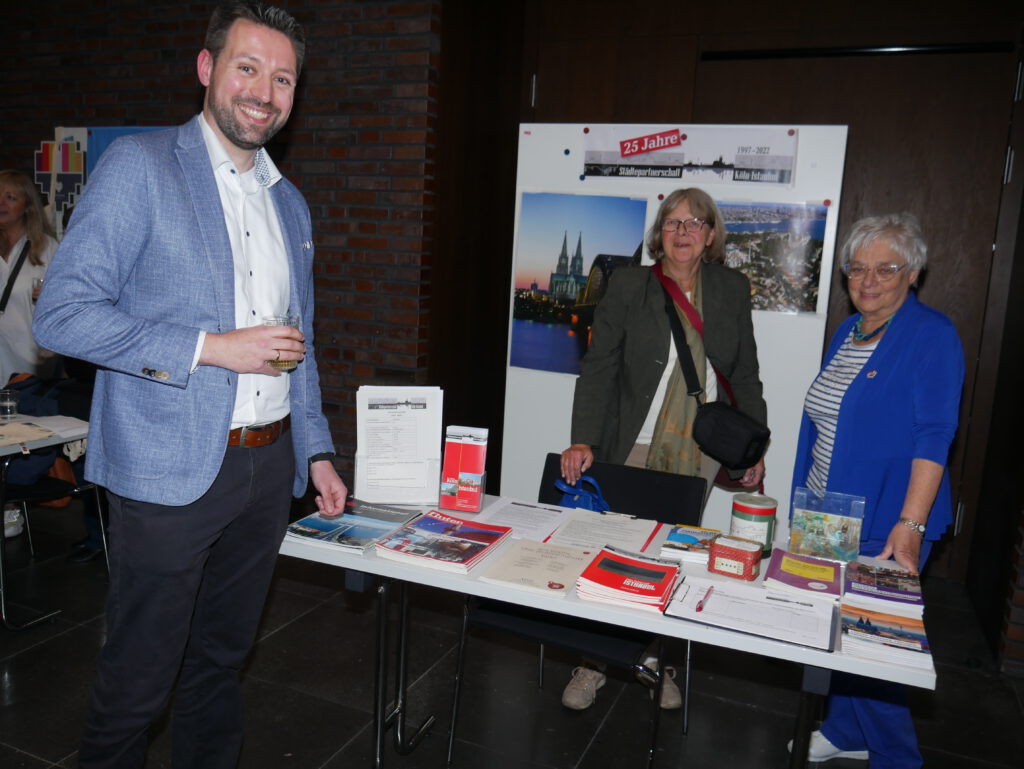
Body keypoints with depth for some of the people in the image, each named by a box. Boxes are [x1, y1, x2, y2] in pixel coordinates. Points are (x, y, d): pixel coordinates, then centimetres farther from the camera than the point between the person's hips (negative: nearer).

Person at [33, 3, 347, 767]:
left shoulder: (290, 201, 14)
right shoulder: (138, 166, -6)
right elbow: (62, 313, -13)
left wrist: (317, 451, 14)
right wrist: (209, 348, -20)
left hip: (268, 467, 6)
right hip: (171, 471, -5)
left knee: (222, 660, 19)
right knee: (137, 679, 9)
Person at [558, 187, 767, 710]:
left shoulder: (732, 290, 7)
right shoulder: (628, 285, -2)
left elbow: (746, 377, 13)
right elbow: (598, 368, -5)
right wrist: (583, 441, -16)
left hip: (701, 453, 2)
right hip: (634, 447, -2)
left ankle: (658, 661, 27)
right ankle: (593, 663, 22)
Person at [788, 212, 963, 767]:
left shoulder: (932, 336, -11)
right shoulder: (847, 331, 10)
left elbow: (933, 437, -18)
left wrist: (910, 524, -25)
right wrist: (806, 504, 16)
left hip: (884, 525, -7)